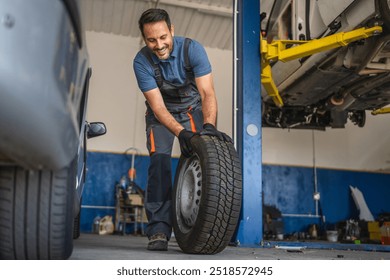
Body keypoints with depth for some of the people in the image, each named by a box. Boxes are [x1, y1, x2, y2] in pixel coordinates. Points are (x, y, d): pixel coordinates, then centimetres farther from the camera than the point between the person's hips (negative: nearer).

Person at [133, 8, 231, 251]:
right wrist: (181, 133, -45)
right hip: (161, 114, 0)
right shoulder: (142, 62, -25)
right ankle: (159, 230, -14)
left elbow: (207, 92, -32)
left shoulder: (192, 49, -25)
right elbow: (158, 106, -29)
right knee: (159, 162, -18)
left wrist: (209, 125, -51)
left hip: (192, 109, 1)